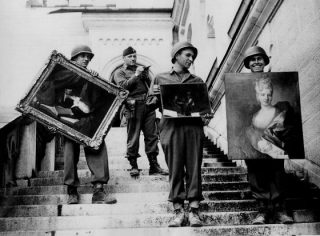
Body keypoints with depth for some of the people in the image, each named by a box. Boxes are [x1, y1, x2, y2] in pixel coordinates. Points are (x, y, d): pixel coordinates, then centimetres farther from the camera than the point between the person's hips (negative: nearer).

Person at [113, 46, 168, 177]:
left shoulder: (142, 69, 25)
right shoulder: (119, 72, 9)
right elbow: (123, 85, -9)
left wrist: (145, 75, 3)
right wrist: (136, 75, -10)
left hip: (148, 105, 5)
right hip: (133, 106, -5)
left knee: (151, 135, 3)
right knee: (133, 137, -3)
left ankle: (154, 165, 7)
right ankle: (133, 165, 6)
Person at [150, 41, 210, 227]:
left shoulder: (197, 81, 21)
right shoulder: (161, 78, 16)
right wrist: (154, 95, -7)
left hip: (194, 126, 2)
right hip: (172, 126, -1)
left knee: (194, 169, -3)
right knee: (175, 170, -3)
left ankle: (194, 211, -1)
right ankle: (179, 212, 1)